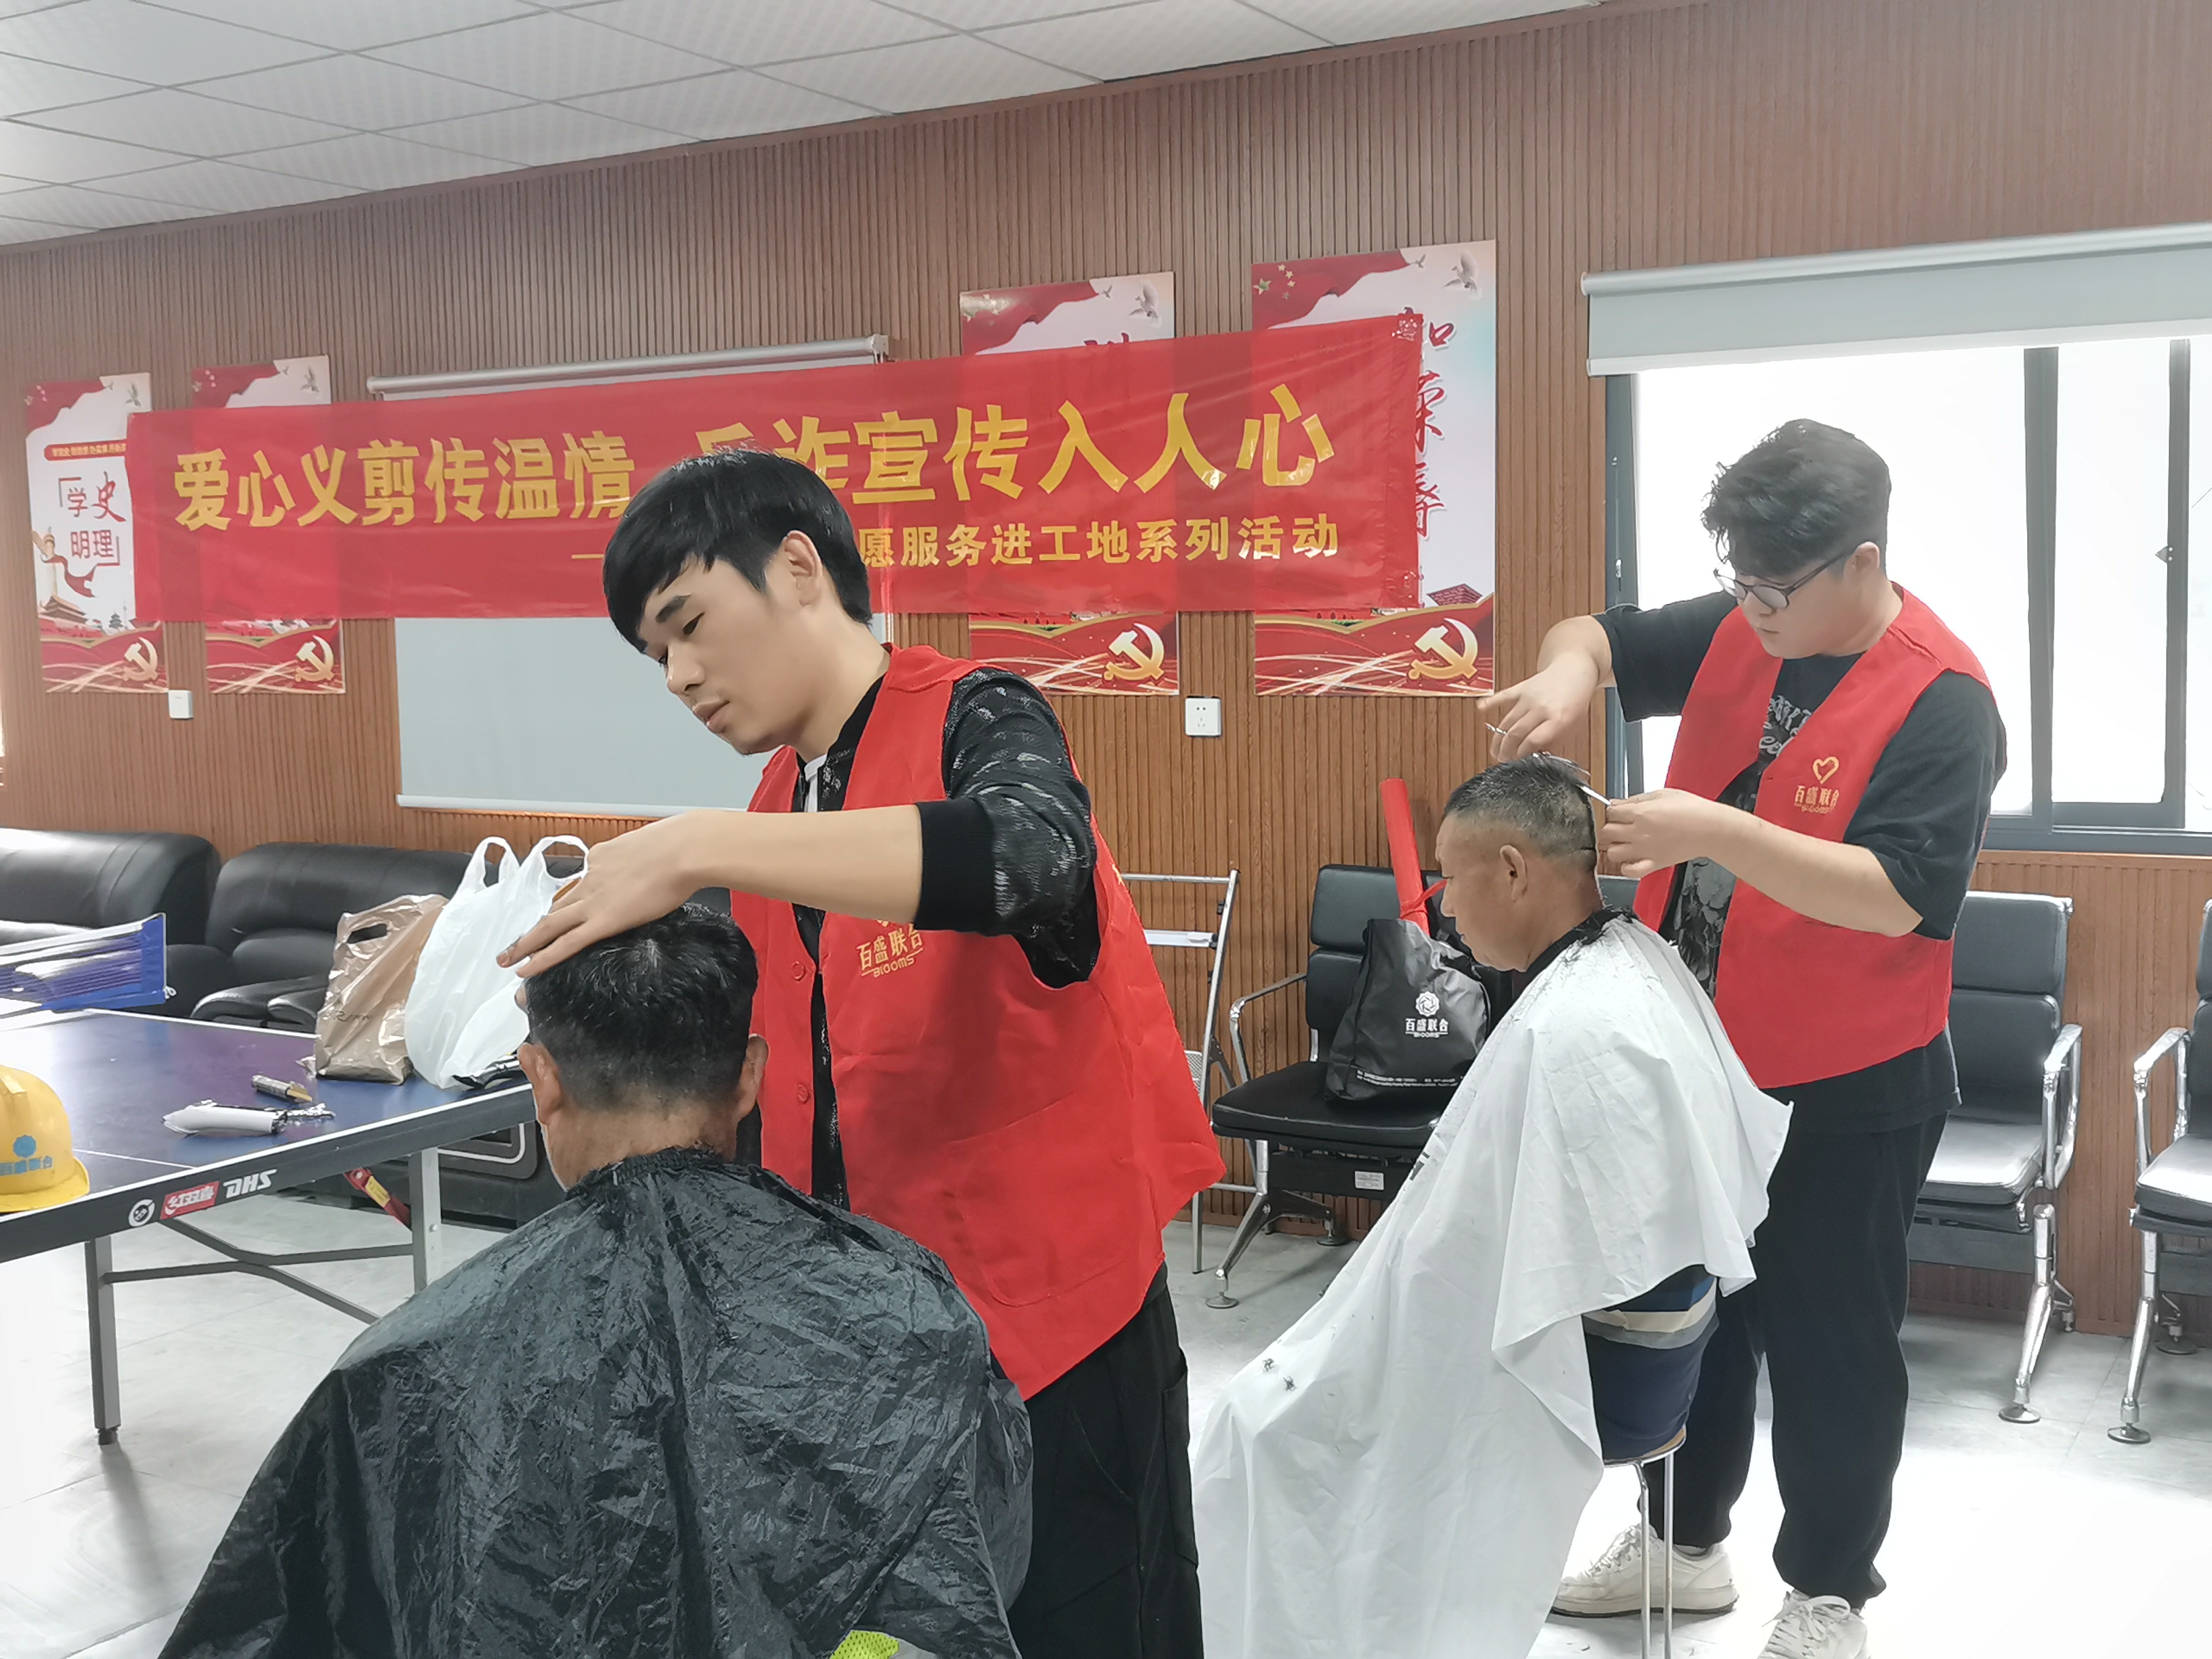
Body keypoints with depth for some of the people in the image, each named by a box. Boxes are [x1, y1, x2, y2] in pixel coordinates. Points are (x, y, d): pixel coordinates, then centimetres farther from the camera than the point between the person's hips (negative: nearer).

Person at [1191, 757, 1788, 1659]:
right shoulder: (1637, 959, 0)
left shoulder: (1566, 1032, -30)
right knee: (1298, 1370, 19)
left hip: (1576, 1371, -9)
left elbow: (1513, 1275, -25)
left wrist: (1321, 1357, -12)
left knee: (1265, 1420, 3)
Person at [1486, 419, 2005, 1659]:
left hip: (1846, 1093, -7)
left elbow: (1894, 896, -28)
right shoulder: (1734, 631, -1)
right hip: (1694, 1059, 7)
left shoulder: (1941, 703, -20)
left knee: (1828, 1342, 9)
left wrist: (1718, 835, -36)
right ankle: (1687, 1541, 40)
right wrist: (1568, 677, -15)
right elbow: (1596, 635, 9)